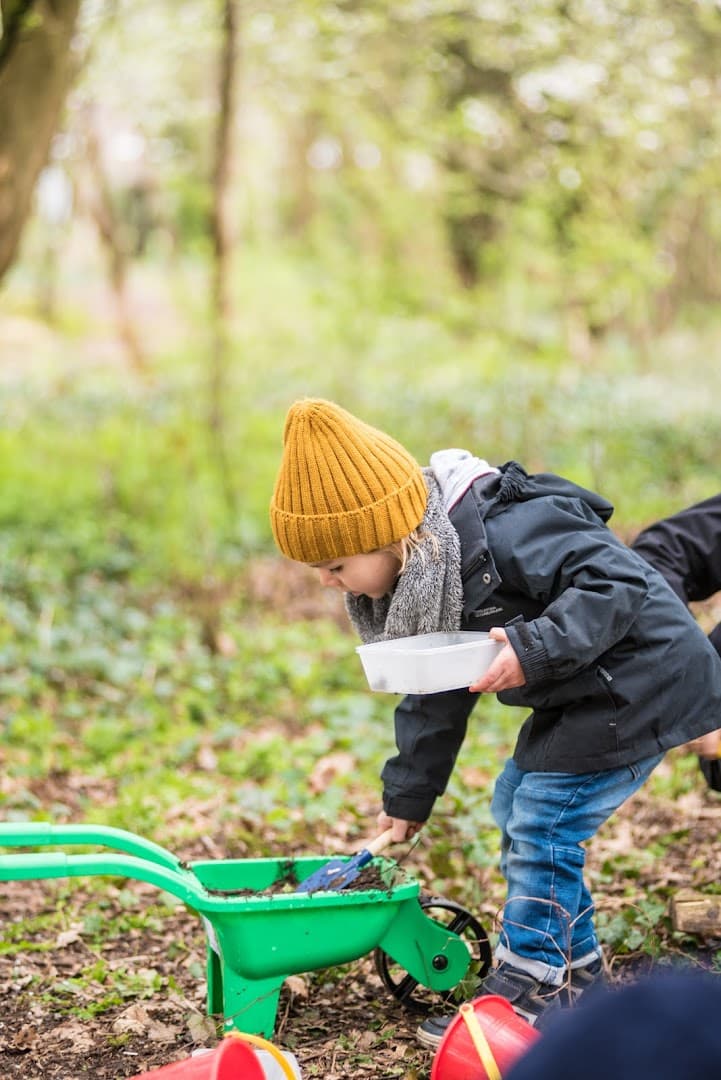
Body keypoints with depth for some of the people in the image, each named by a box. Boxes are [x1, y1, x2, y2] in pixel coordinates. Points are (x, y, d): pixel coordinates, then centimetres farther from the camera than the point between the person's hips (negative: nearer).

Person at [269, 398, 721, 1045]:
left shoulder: (506, 533, -31)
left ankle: (528, 994, 2)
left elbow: (618, 583, -32)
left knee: (542, 824, -10)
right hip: (581, 693, 10)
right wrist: (407, 796, 16)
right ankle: (577, 976, 25)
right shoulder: (420, 573, 1)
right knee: (516, 809, 15)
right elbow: (434, 696, 12)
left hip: (643, 679, -10)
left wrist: (535, 647, -41)